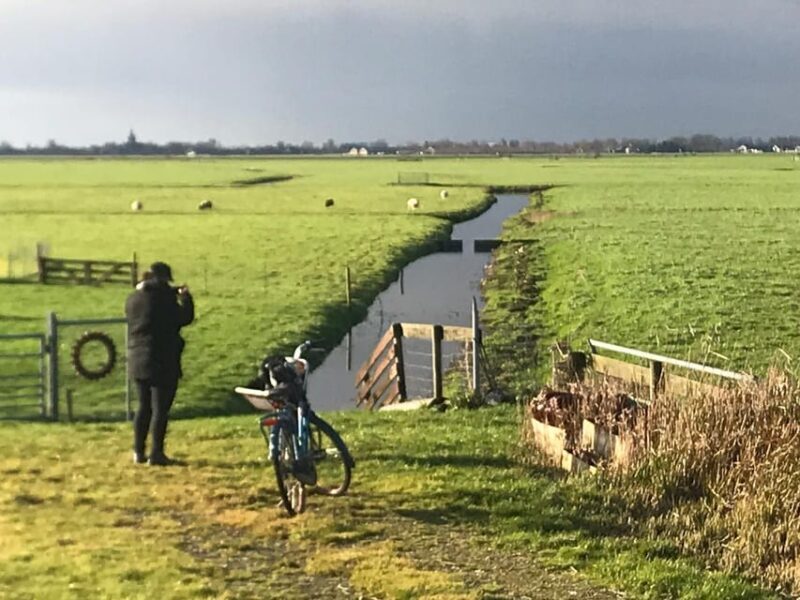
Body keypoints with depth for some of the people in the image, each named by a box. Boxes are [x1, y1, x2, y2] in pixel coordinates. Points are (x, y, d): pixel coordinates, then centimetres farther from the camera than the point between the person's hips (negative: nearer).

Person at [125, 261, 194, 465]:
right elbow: (184, 318, -7)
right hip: (162, 361, -7)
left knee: (144, 407, 16)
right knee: (160, 408, -1)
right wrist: (186, 297, 9)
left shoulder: (133, 298, 7)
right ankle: (156, 454, -2)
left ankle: (139, 452, 18)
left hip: (138, 361, 7)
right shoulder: (163, 296, -14)